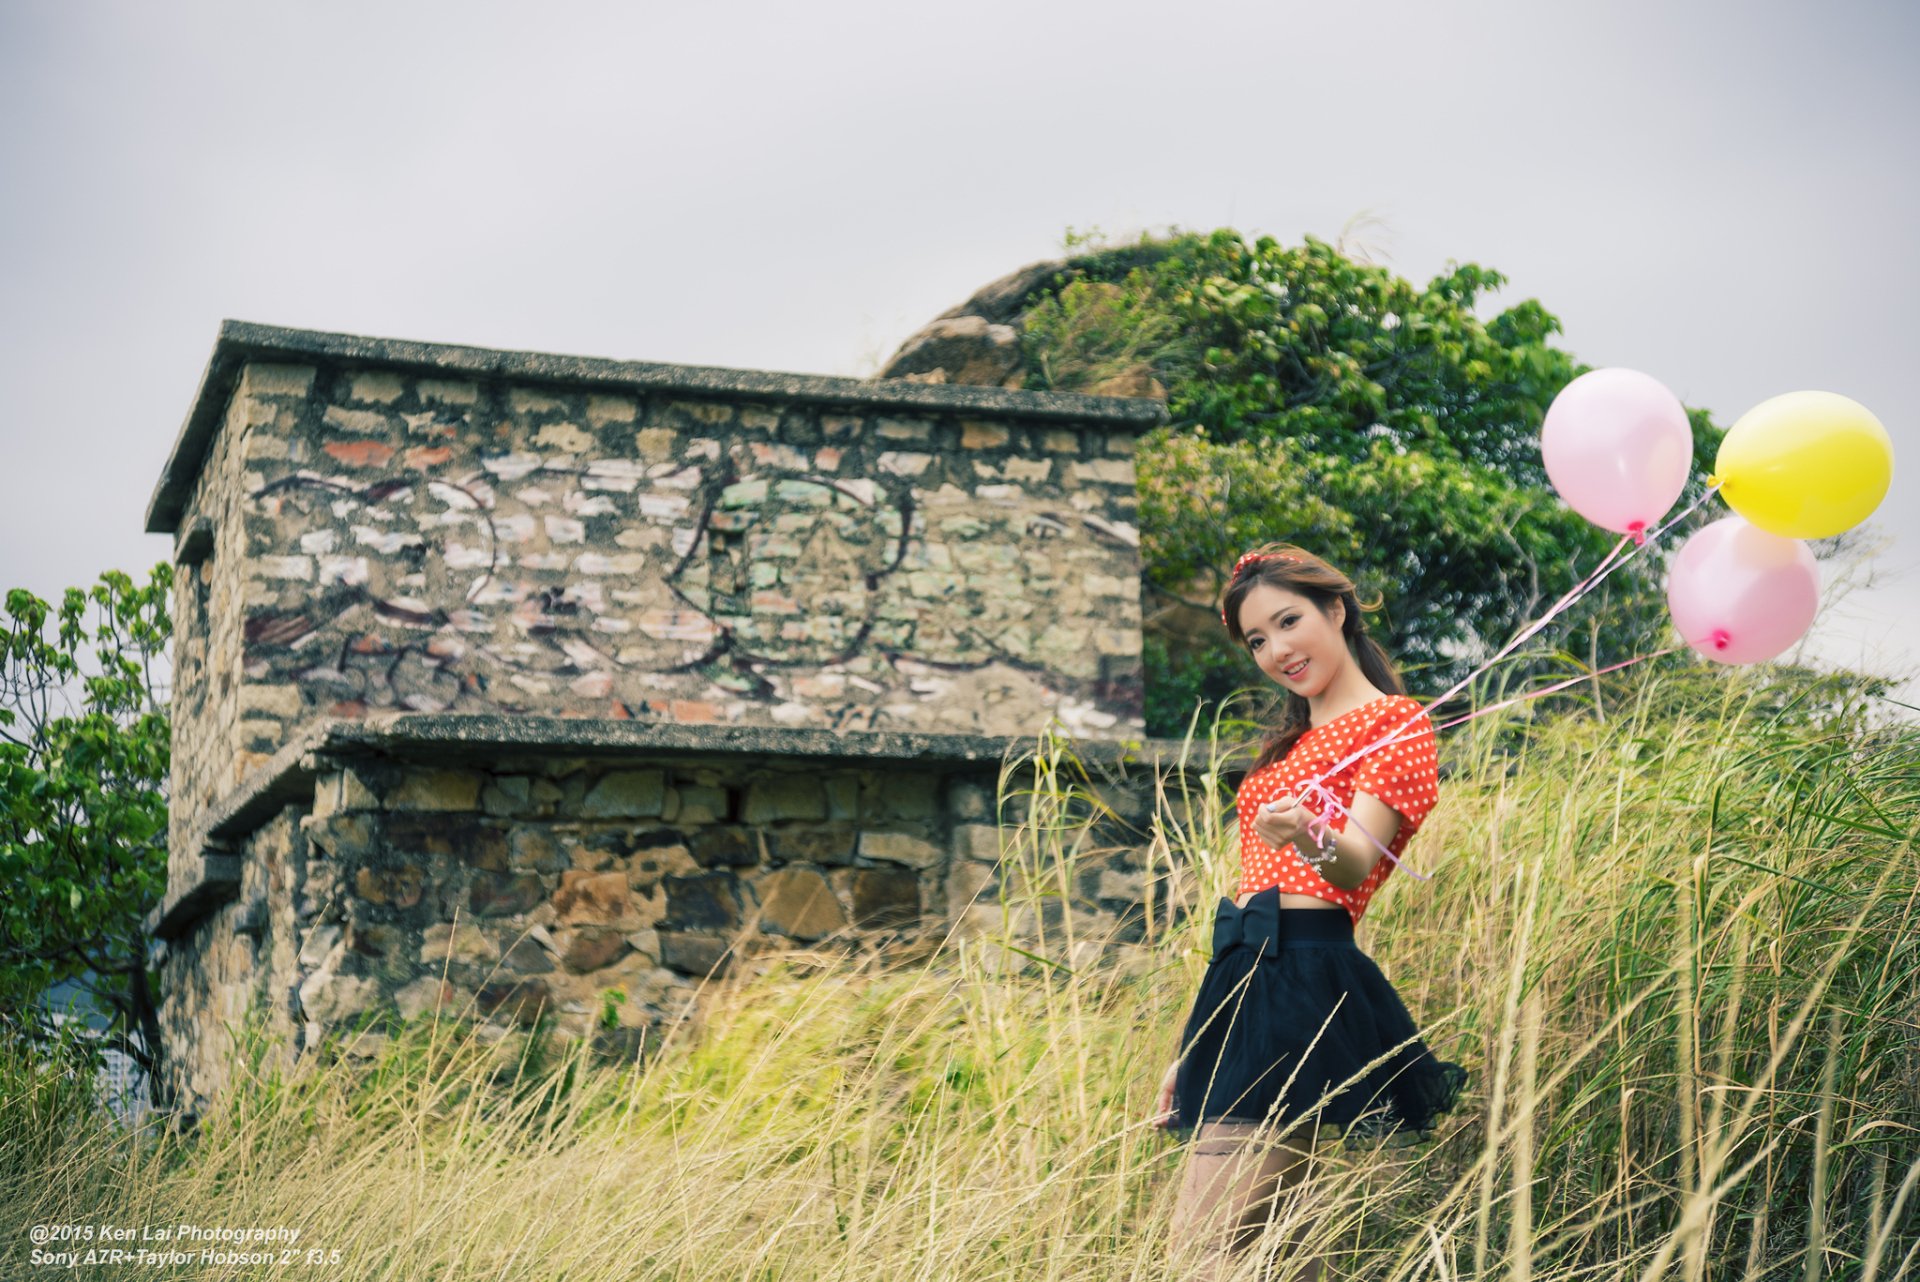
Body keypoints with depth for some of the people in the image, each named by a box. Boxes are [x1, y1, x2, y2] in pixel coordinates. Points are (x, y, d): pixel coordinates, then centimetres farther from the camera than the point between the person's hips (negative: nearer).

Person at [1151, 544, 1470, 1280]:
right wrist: (1193, 1049, 18)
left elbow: (1358, 864, -17)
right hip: (1247, 973, 8)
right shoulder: (1290, 742, 24)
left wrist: (1311, 837, -41)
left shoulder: (1393, 722, -1)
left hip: (1304, 976, -8)